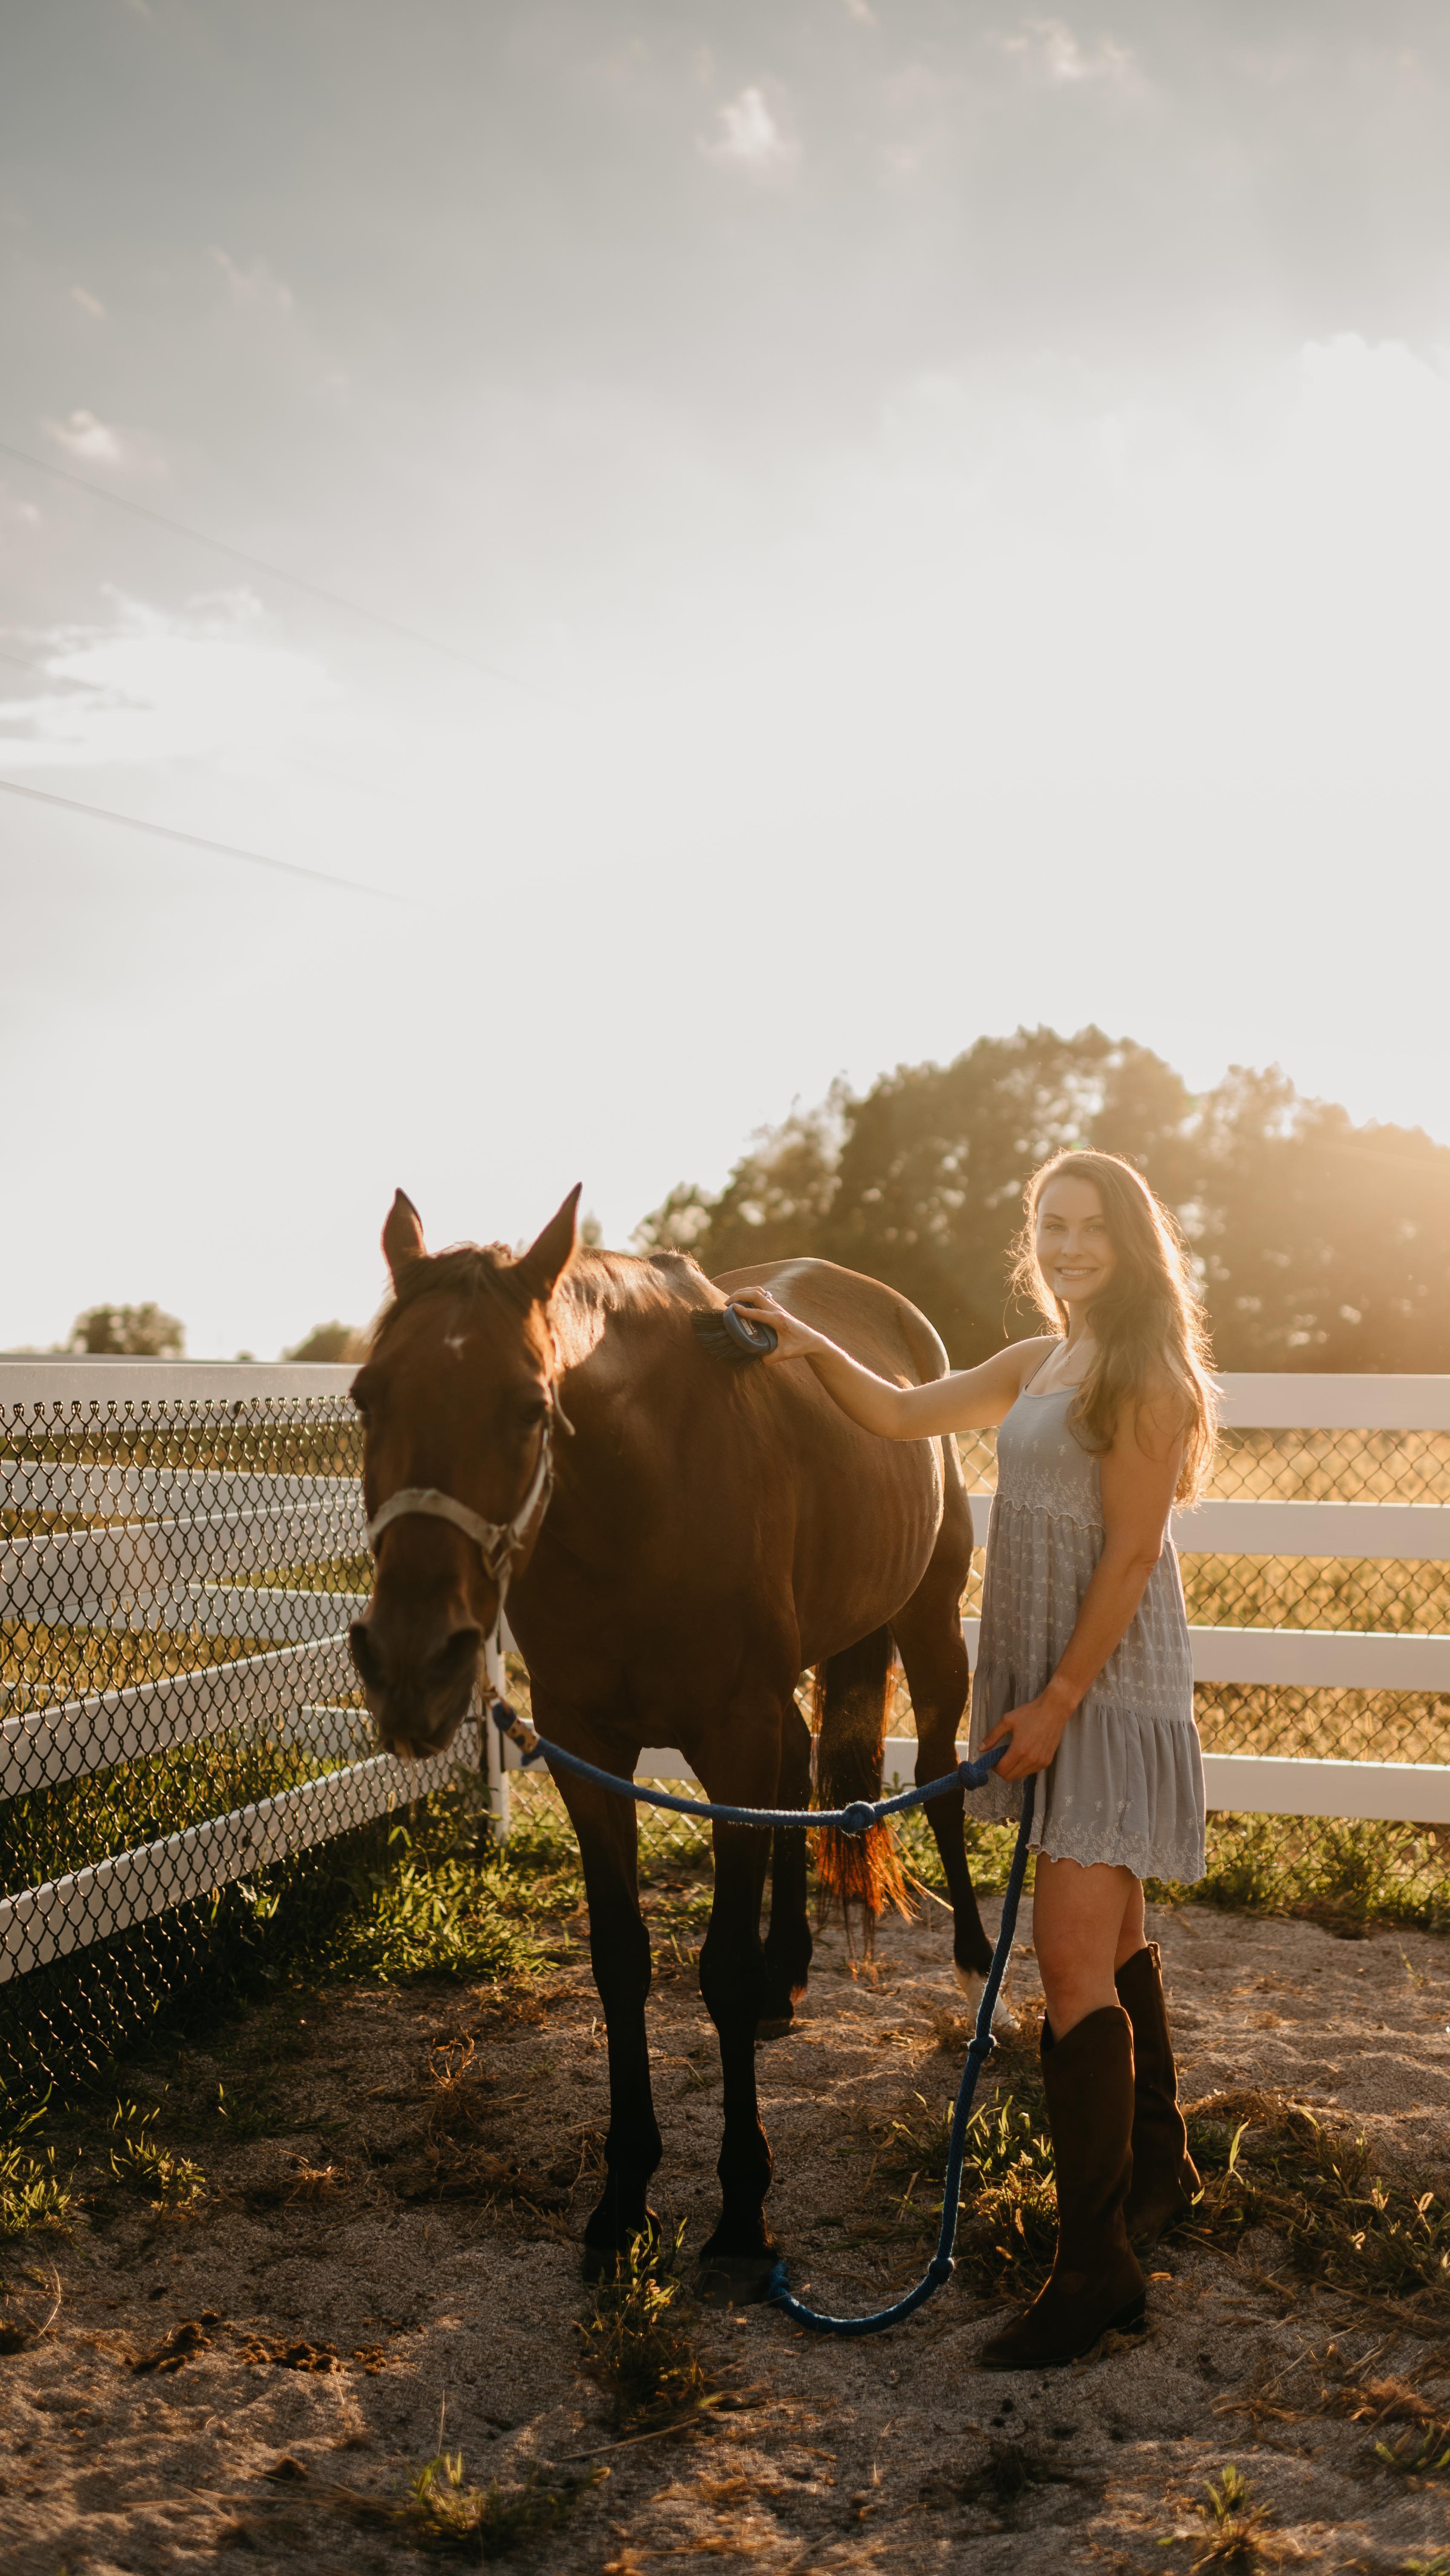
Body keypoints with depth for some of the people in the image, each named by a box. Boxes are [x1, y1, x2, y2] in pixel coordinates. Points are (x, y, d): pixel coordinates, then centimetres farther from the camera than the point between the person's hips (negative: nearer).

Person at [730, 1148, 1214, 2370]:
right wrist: (812, 1346, 0)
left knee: (1074, 1958, -11)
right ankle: (1161, 2167, 36)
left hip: (1109, 1685, -9)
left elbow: (1132, 1555, -17)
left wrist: (1060, 1699, -17)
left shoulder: (1147, 1380, -14)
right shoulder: (1040, 1364, 12)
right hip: (1046, 1678, 9)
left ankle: (1096, 2266, -4)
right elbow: (902, 1414, 15)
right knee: (1112, 1934, 19)